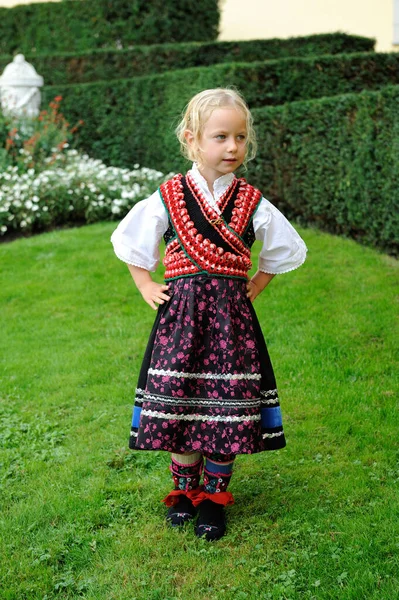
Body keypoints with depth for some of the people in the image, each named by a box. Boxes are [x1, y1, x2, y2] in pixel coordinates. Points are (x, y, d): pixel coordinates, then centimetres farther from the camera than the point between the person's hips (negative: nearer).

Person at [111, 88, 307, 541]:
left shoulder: (254, 205, 1)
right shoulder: (167, 199, -1)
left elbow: (287, 250, 17)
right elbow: (128, 241, 14)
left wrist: (256, 285, 9)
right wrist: (146, 286, 8)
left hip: (230, 316, 1)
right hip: (180, 314, 0)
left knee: (227, 404, 2)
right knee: (178, 402, 3)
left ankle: (215, 495, 22)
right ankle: (185, 488, 25)